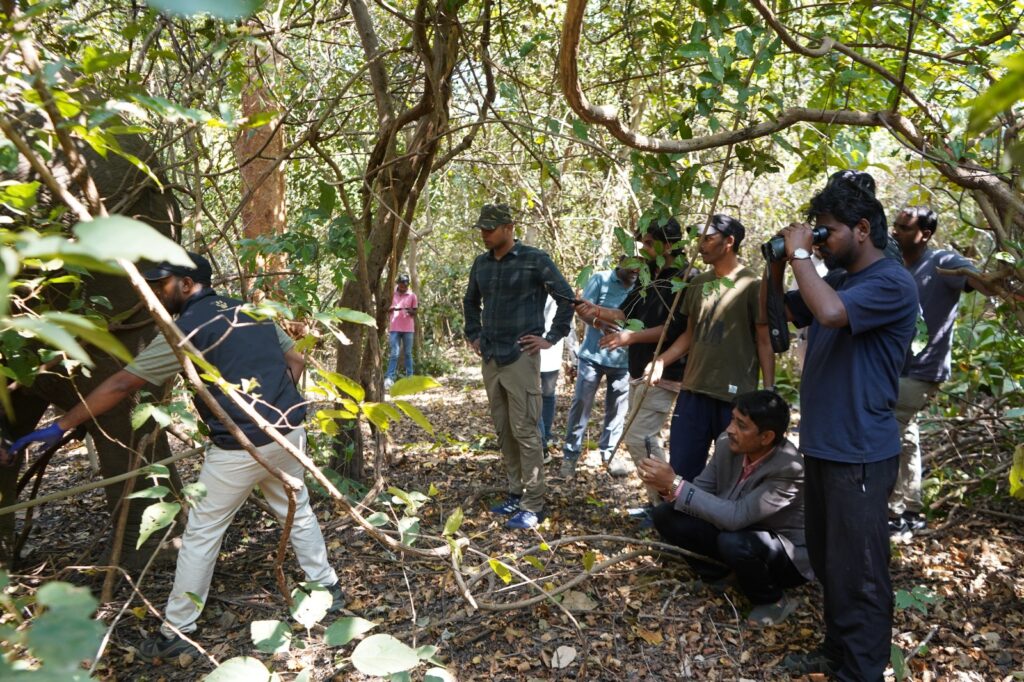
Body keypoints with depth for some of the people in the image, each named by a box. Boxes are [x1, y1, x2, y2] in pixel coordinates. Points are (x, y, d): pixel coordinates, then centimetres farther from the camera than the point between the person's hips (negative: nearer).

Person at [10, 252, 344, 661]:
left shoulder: (188, 330, -9)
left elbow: (121, 385, -8)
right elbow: (296, 361, 14)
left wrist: (60, 427, -2)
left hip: (239, 448, -6)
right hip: (288, 433, 6)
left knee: (201, 536, 9)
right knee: (298, 514, 23)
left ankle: (175, 633, 20)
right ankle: (329, 591, 34)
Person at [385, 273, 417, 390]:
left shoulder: (412, 296, 2)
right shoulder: (392, 294, 3)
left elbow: (414, 313, 4)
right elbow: (387, 309, 9)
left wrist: (410, 311, -18)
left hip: (408, 329, 0)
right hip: (395, 328, 0)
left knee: (408, 353, 8)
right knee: (394, 354, -7)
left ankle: (409, 377, 13)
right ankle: (389, 378, -10)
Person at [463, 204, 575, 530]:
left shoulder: (534, 259, -8)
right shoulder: (481, 263, 11)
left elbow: (566, 297, -5)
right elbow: (470, 301, 27)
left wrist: (551, 338, -7)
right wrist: (473, 335, 18)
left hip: (520, 357, -7)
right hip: (490, 359, 7)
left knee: (524, 431, -5)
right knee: (504, 432, 12)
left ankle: (533, 506, 3)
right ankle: (516, 494, 24)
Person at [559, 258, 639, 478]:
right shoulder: (600, 279, -1)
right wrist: (602, 324, -26)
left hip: (624, 359, 3)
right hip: (593, 355, -2)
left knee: (617, 408, 9)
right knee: (581, 403, 0)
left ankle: (608, 453, 23)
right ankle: (570, 455, 8)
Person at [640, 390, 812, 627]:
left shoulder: (789, 468, -32)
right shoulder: (727, 443, -14)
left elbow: (736, 516, -37)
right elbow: (703, 488, -2)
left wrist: (676, 484, -37)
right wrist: (669, 488, -25)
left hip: (788, 556, -6)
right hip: (735, 532, 6)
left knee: (734, 542, -38)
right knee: (665, 515, -9)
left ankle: (772, 600, -6)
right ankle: (718, 572, 12)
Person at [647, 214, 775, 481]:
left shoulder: (752, 285, -5)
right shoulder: (697, 284, 11)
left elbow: (764, 343, -4)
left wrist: (768, 392, -9)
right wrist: (661, 361, 3)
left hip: (735, 395, -5)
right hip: (693, 390, 5)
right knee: (682, 468, 10)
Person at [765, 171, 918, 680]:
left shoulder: (891, 283, -15)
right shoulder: (837, 278, 12)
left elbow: (830, 312, -34)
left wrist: (800, 253, -20)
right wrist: (778, 263, 3)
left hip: (859, 452, -9)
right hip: (822, 444, 9)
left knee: (857, 572, 2)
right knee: (828, 562, 20)